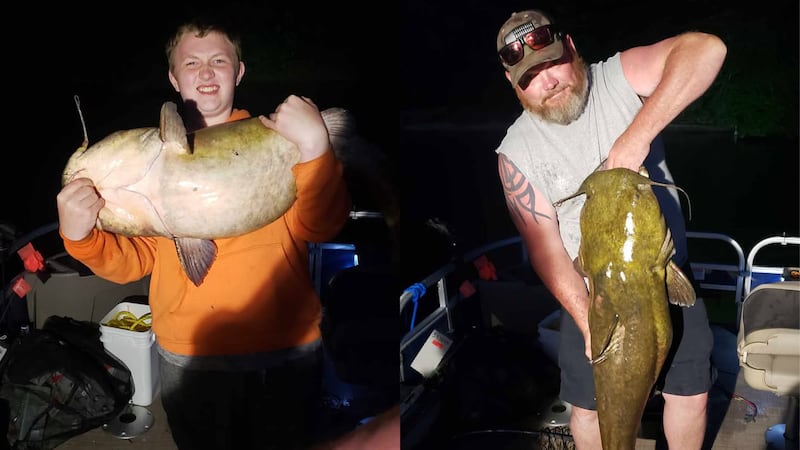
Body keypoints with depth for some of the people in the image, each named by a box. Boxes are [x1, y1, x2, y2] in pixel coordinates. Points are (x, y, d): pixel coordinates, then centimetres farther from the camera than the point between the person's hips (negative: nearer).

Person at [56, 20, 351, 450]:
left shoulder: (275, 135, -1)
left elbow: (320, 229, -13)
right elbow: (135, 259, 2)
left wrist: (314, 147, -27)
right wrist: (80, 236, -17)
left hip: (287, 351, 0)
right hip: (191, 356, 1)